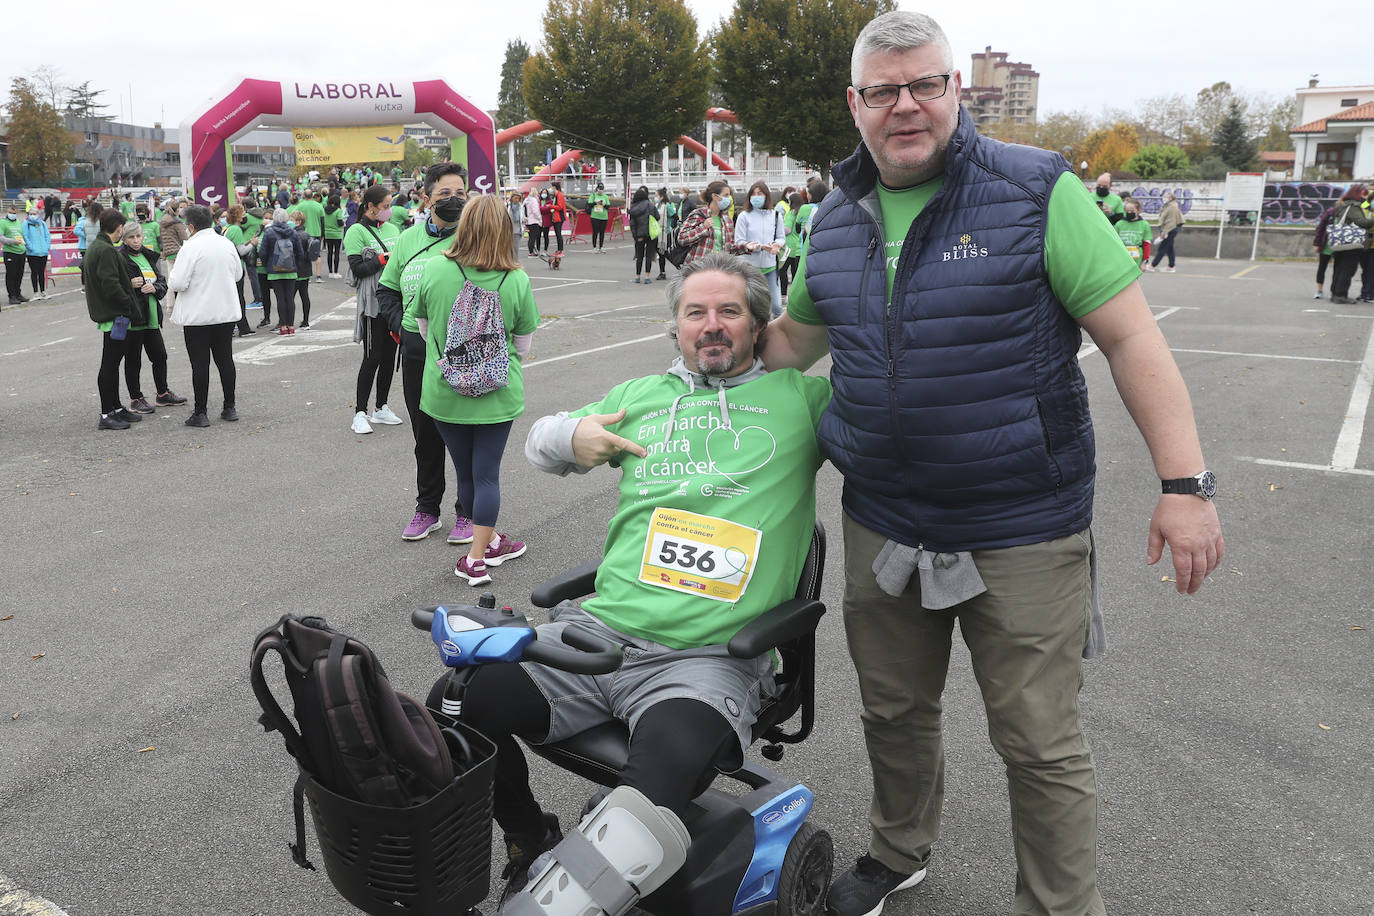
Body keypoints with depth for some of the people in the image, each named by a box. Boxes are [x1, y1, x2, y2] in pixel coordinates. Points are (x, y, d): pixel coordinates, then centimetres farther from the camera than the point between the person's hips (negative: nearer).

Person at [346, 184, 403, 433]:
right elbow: (357, 269, -12)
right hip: (373, 303, -6)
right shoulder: (357, 232, -6)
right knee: (372, 358, -6)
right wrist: (383, 259, -17)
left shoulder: (392, 228, 13)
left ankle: (381, 408, 21)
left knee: (389, 356, 10)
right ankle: (359, 413, 2)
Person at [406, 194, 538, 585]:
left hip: (443, 393, 1)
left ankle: (490, 541, 33)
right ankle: (476, 557, 11)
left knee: (466, 472, 18)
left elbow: (423, 328, 6)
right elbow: (523, 344, 1)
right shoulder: (517, 281, -11)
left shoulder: (434, 269, -9)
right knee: (487, 474, 8)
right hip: (498, 395, -1)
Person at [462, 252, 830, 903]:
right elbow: (540, 440, 31)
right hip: (598, 629, 4)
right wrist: (570, 436, 9)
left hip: (710, 660, -4)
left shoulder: (801, 398, 9)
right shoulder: (639, 396, 21)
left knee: (648, 805, -29)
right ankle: (531, 842, 17)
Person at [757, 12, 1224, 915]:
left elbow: (1131, 335, -10)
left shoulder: (1037, 191, -9)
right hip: (883, 526, 5)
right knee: (894, 713, 21)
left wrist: (1185, 483, -16)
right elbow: (793, 337, 22)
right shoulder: (834, 223, 6)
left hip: (1022, 534, -4)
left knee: (1042, 745, 6)